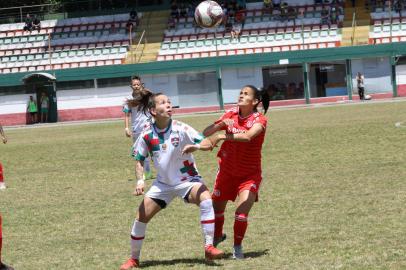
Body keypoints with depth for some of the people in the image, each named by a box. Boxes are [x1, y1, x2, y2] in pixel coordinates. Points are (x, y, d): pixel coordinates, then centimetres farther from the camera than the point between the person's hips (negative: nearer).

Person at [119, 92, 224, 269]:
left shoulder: (181, 129, -17)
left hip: (187, 180, -3)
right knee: (141, 217, -2)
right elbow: (139, 160, 6)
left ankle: (209, 248, -26)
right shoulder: (147, 135, -9)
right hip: (163, 183, 3)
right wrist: (140, 180, -9)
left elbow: (208, 144, -22)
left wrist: (194, 146, -43)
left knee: (206, 200, -32)